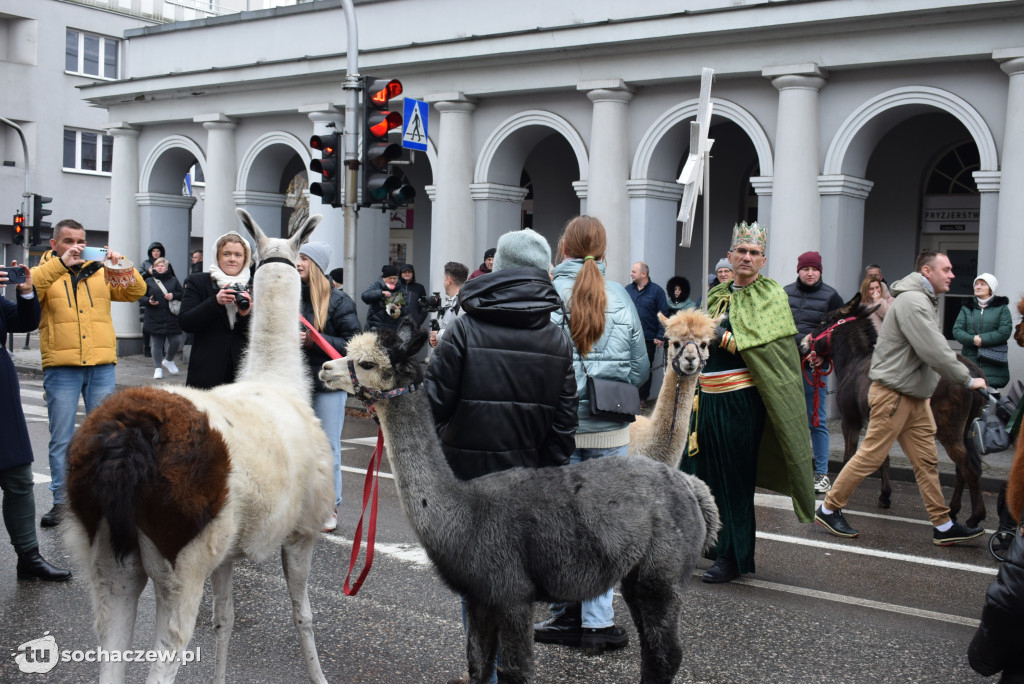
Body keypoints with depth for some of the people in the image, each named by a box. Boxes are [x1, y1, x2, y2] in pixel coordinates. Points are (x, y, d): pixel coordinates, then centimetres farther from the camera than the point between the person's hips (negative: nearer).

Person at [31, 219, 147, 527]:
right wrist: (61, 263, -20)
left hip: (101, 366, 2)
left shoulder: (100, 272, 14)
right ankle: (61, 500, 10)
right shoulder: (46, 273, 7)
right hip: (61, 368, -2)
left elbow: (136, 291, 6)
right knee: (61, 438, 3)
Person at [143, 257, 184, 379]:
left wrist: (173, 296, -9)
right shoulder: (149, 281, 9)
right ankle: (158, 368, 9)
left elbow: (183, 294, 11)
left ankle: (169, 361, 25)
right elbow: (141, 296, 9)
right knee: (157, 344, 2)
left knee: (176, 342, -2)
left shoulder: (173, 280, 11)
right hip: (155, 319, -1)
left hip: (172, 318, 1)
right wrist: (148, 301, -12)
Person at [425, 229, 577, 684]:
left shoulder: (465, 329, -9)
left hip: (469, 474, -4)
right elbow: (563, 420, 5)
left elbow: (435, 400, -9)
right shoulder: (558, 340, 4)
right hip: (528, 476, 4)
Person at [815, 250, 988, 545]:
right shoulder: (912, 301, -18)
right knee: (870, 456, -4)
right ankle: (828, 510, 7)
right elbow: (934, 351, -23)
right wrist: (968, 380, -14)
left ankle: (943, 526, 12)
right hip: (893, 393, -10)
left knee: (927, 460, 9)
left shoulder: (925, 300, 17)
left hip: (914, 395, 10)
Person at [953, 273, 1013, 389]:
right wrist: (972, 339, -14)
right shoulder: (967, 308, 15)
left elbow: (1005, 331, -5)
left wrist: (982, 339, -13)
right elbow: (957, 330, 4)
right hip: (970, 359, 2)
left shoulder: (1001, 308, 7)